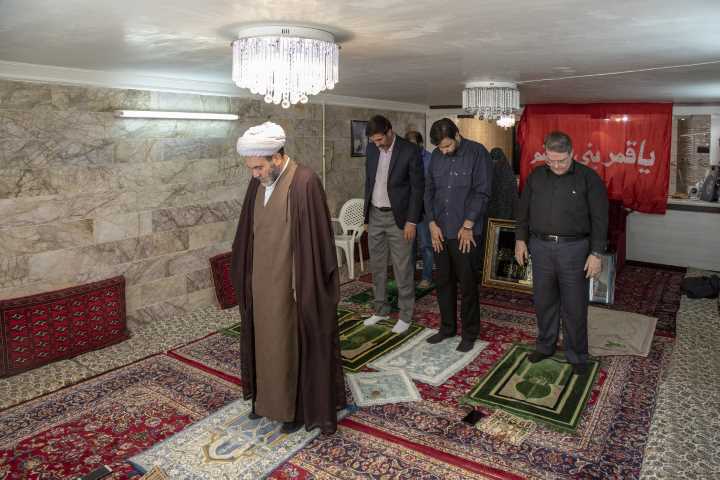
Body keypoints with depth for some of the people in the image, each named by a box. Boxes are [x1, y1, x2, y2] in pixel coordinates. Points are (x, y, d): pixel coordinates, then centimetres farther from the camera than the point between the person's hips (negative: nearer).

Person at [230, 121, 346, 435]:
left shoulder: (304, 182, -18)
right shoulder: (258, 183, 4)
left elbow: (314, 238, -19)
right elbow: (248, 233, 12)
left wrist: (303, 287, -17)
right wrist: (246, 275, 12)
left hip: (291, 283, -7)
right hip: (261, 282, 7)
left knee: (295, 343, 8)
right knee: (265, 340, 19)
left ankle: (299, 407, 27)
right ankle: (267, 398, 38)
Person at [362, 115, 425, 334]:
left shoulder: (409, 151, -12)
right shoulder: (372, 148, 4)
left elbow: (418, 187, -10)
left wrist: (411, 221, -13)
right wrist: (367, 213, 11)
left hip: (398, 217, -5)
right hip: (375, 215, 6)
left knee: (402, 268, 2)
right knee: (377, 266, 13)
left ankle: (405, 315, 16)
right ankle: (381, 310, 28)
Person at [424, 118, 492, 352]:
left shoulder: (477, 153, -8)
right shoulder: (436, 156, 7)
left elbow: (482, 192, -11)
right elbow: (429, 190, 9)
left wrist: (467, 226, -12)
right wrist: (432, 223, 1)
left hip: (465, 232, -5)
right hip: (440, 230, 5)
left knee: (467, 284, 3)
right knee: (443, 281, 13)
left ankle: (470, 333, 19)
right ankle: (447, 326, 28)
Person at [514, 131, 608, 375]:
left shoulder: (588, 178, -6)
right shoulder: (536, 176, 5)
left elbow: (599, 219, -6)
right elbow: (524, 210, 13)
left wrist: (596, 253, -10)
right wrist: (520, 239, 9)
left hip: (574, 248, -3)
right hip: (541, 247, 3)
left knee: (574, 307, 4)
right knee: (544, 301, 13)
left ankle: (577, 356, 21)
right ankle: (545, 345, 31)